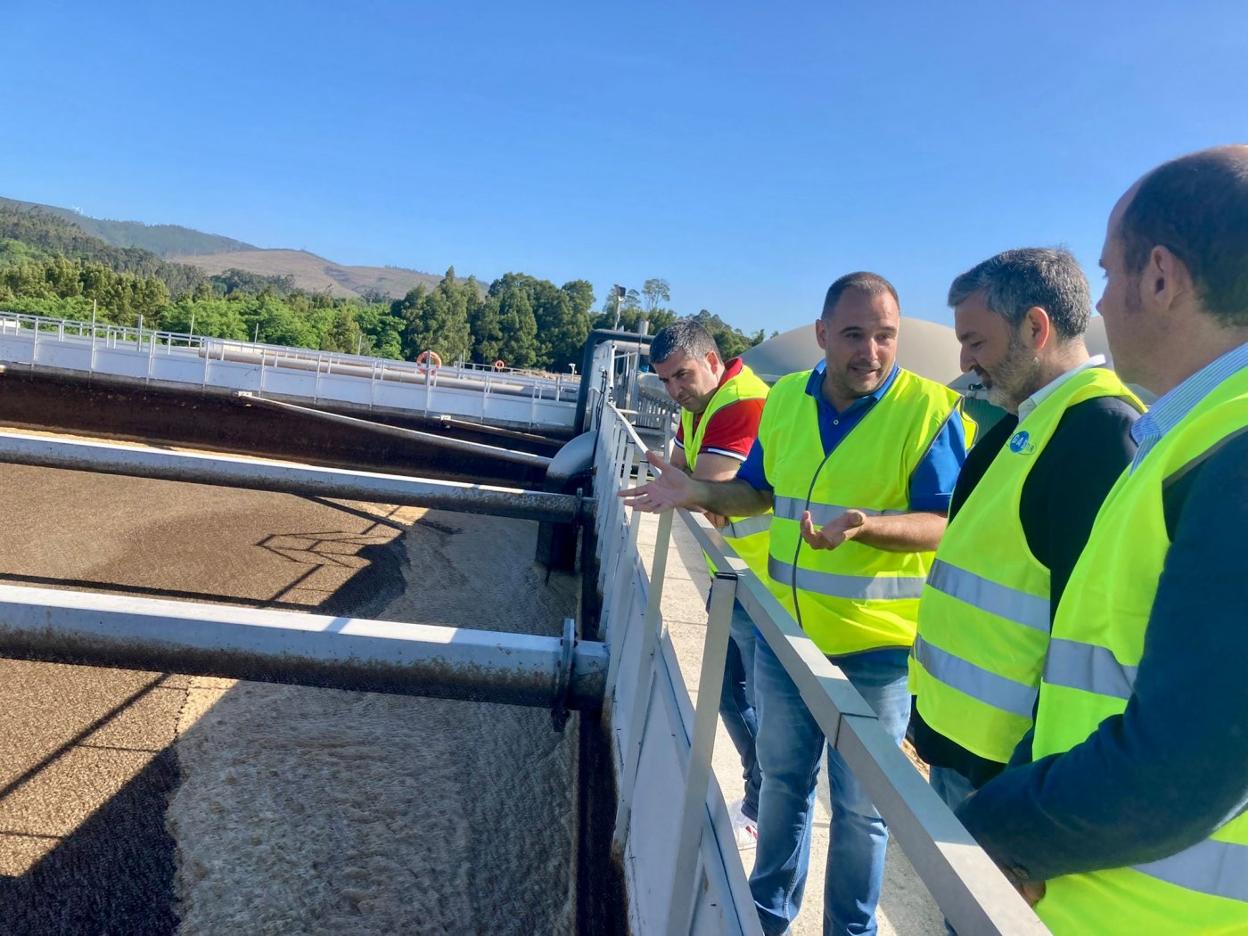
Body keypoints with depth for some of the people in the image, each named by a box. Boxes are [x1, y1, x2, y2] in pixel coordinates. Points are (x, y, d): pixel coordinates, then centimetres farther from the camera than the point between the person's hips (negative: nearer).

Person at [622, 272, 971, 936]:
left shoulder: (930, 410, -15)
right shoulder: (784, 399, 1)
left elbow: (944, 525, -17)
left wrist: (864, 525, -35)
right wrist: (698, 493, -8)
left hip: (875, 646, -4)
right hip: (784, 631, 5)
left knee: (860, 806, 13)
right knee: (783, 778, 22)